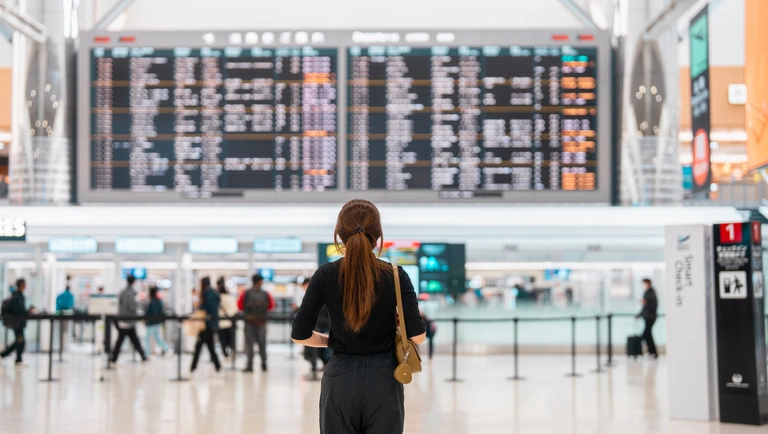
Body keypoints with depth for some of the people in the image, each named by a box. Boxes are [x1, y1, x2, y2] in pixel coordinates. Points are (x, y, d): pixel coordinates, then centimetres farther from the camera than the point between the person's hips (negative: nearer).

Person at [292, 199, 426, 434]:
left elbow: (300, 334, -4)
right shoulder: (395, 276, -6)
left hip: (341, 382, 0)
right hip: (383, 382, 0)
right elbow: (417, 335, -11)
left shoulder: (325, 276, -5)